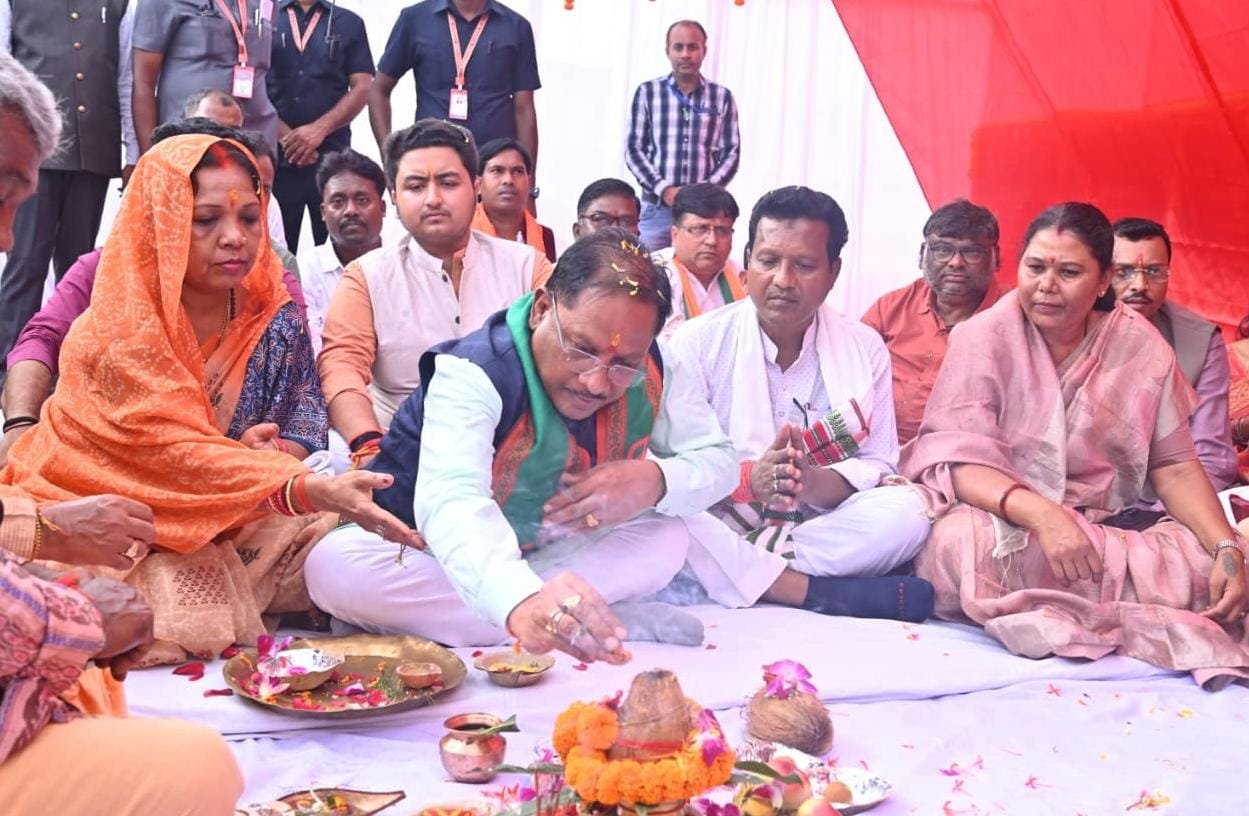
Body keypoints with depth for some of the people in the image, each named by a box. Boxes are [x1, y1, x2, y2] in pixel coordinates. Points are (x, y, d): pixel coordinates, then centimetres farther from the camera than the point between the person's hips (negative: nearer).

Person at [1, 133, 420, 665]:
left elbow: (305, 407, 2)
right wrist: (308, 489, -44)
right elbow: (179, 456, -29)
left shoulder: (271, 311, -2)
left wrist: (276, 454, -23)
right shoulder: (116, 336, -18)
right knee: (188, 613, -33)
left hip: (223, 525, 6)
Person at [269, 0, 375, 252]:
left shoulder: (349, 23, 11)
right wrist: (285, 135, -8)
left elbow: (362, 88, 3)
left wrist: (320, 129, -9)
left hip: (332, 157, 0)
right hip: (275, 155, 0)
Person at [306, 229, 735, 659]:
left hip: (544, 555, 4)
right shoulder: (474, 372, -30)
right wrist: (521, 599, -69)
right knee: (334, 566, -35)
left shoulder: (648, 372, -14)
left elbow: (717, 460, -5)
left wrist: (656, 481, -31)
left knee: (668, 537, -18)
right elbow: (449, 500, -48)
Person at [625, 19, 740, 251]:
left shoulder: (722, 97, 8)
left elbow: (731, 152, 7)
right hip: (656, 207, 0)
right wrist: (663, 189, -10)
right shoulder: (647, 92, 6)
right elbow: (633, 150, 3)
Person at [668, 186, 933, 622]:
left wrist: (812, 483, -22)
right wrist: (749, 480, -28)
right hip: (722, 526, -2)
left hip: (817, 524, 2)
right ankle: (825, 593, -26)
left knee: (906, 511, -26)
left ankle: (724, 575, -21)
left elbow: (879, 465, 1)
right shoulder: (699, 342, -2)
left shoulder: (865, 348, 5)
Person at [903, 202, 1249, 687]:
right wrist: (1041, 514, -34)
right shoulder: (984, 338, -6)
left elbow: (1174, 467, 4)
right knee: (960, 541, -38)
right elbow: (958, 459, -16)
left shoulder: (1141, 346, 3)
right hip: (1005, 523, -2)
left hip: (1109, 531, 3)